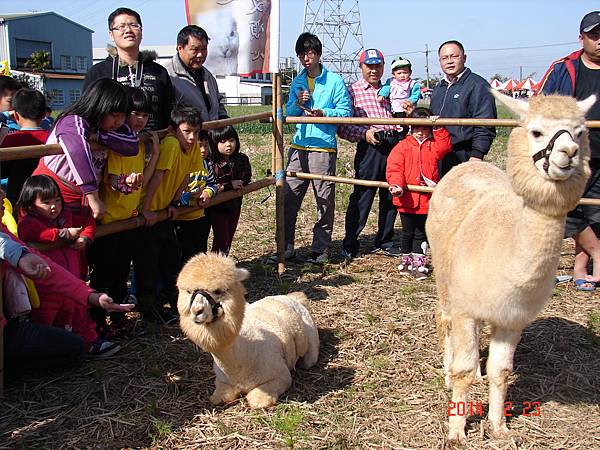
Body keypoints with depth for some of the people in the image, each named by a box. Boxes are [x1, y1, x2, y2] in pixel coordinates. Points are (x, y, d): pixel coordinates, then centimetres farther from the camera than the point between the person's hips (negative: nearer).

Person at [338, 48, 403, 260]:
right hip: (370, 147, -5)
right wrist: (364, 133, -17)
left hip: (394, 145, 5)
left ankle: (384, 241, 24)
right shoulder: (353, 91, 4)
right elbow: (342, 126, -4)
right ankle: (350, 245, 5)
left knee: (391, 196, 10)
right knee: (362, 197, -4)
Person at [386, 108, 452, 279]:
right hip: (406, 199, -2)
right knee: (408, 232, 12)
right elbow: (394, 168, -10)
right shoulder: (403, 146, -1)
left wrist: (438, 129, -16)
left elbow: (445, 146, -14)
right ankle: (406, 260, 28)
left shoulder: (433, 145, 8)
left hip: (427, 200, 2)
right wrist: (396, 184, -26)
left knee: (421, 233, 11)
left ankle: (418, 263, 19)